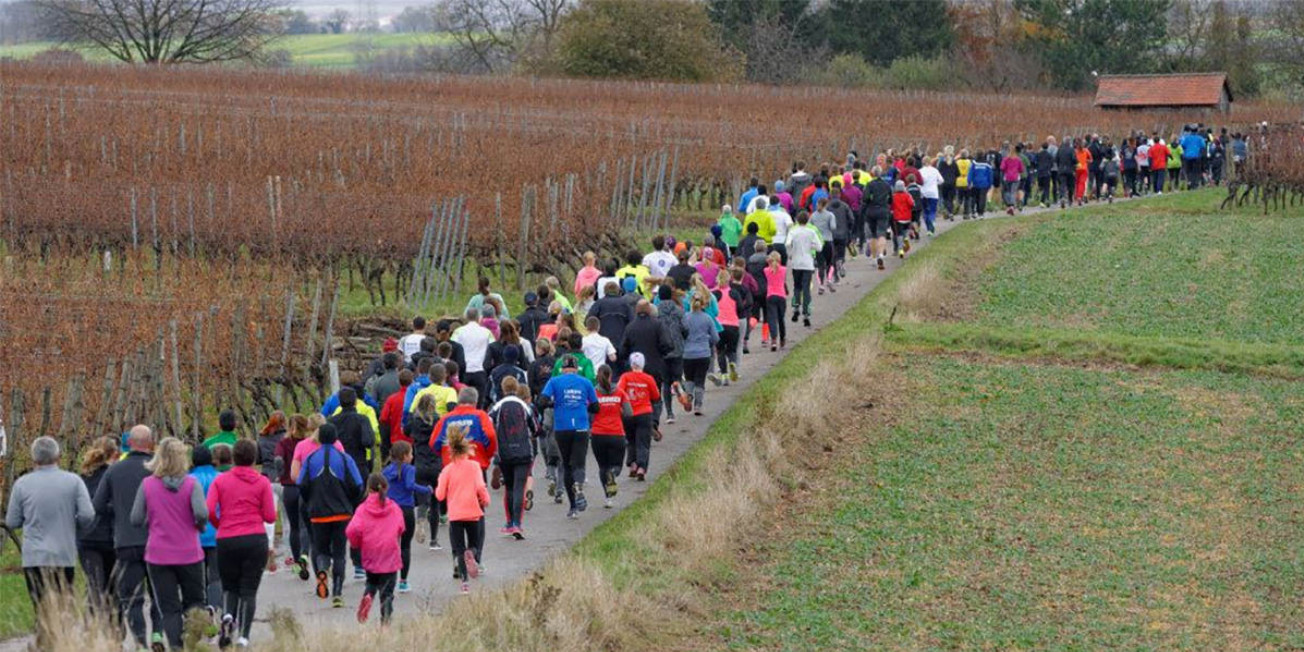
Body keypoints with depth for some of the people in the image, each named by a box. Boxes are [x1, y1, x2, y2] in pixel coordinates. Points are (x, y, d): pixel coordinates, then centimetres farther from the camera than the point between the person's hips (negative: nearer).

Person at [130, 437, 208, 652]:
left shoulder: (147, 484, -4)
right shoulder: (191, 484, -7)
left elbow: (136, 519, -3)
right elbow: (201, 513, -17)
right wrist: (200, 526, 4)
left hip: (158, 555, 0)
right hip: (189, 553, 0)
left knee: (169, 609, 7)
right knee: (194, 602, 13)